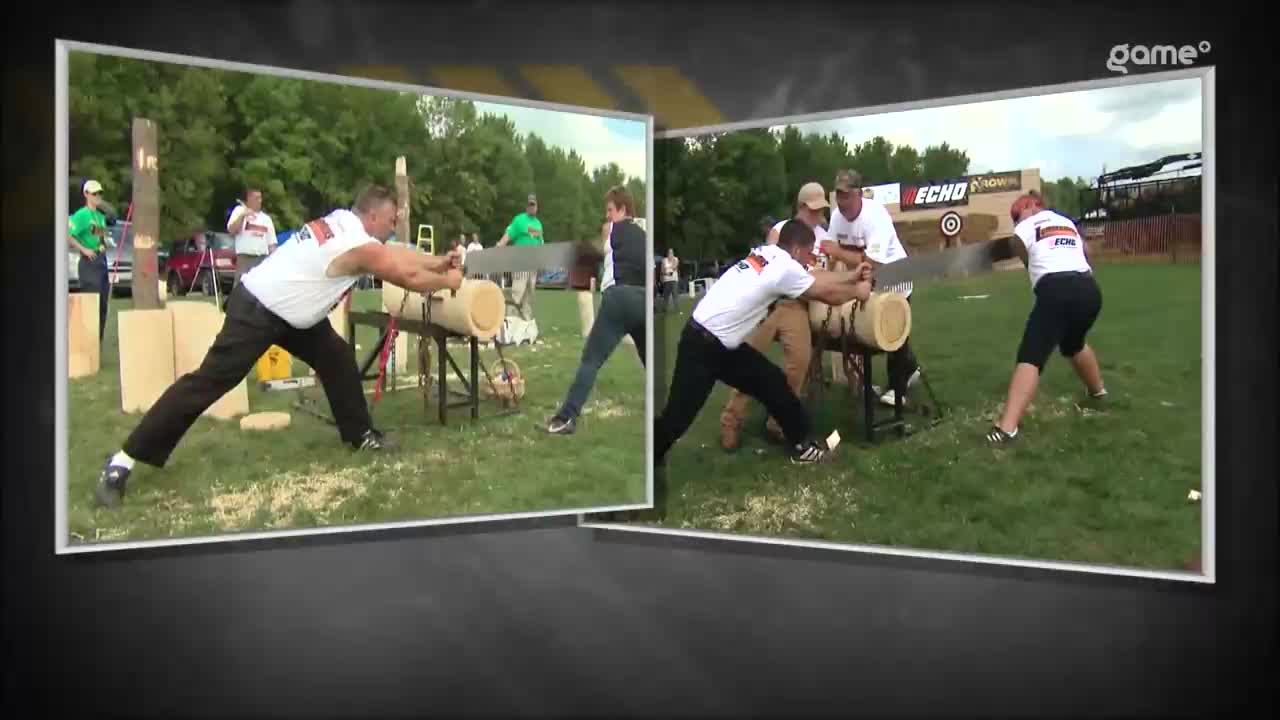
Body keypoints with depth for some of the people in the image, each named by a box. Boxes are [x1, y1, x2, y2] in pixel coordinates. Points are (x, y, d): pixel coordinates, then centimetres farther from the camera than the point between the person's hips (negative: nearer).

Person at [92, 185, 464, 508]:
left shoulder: (344, 220, 7)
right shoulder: (360, 246, -20)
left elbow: (393, 254, 20)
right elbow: (409, 277, -11)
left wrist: (438, 261, 19)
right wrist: (447, 281, 6)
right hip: (255, 312, -10)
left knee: (338, 359, 11)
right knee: (207, 382, -11)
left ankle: (360, 434, 24)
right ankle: (124, 461, -9)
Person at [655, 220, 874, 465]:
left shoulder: (768, 254, 6)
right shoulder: (785, 268, -17)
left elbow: (813, 278, 21)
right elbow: (829, 295, -3)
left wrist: (851, 277, 24)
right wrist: (857, 291, 15)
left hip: (724, 343, 10)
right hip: (702, 345, -10)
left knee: (773, 383, 14)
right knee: (678, 417, -7)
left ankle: (801, 445, 25)